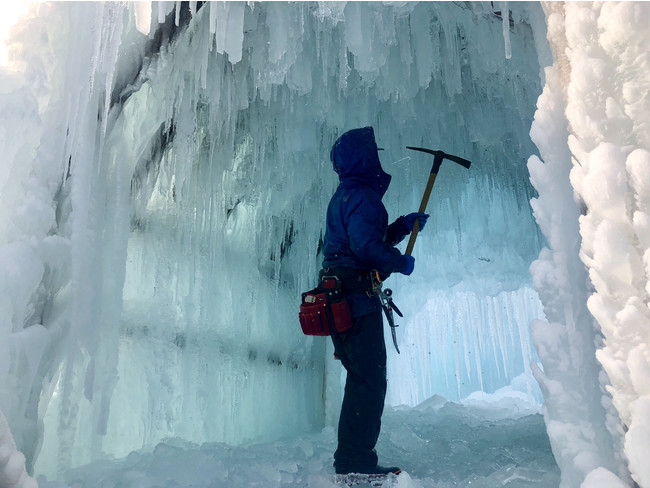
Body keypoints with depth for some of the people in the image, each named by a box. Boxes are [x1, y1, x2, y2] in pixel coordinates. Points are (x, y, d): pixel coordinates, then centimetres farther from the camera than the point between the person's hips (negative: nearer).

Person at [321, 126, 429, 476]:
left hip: (341, 298, 11)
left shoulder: (345, 195, 22)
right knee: (369, 380, -4)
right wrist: (400, 262, -9)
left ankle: (353, 459, 26)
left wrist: (404, 225, 17)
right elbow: (366, 245, -23)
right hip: (357, 298, -11)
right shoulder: (361, 194, -11)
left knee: (364, 379, 17)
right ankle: (356, 460, 4)